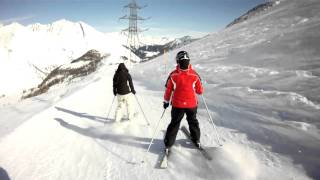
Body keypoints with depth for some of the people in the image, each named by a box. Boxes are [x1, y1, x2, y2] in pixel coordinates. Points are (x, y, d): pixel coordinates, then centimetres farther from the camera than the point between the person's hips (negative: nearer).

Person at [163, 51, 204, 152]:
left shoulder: (173, 75, -15)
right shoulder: (194, 75, -14)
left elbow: (168, 90, -6)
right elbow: (200, 91, -5)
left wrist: (166, 101, 8)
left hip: (177, 105, 0)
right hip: (192, 104, 1)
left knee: (174, 123, 15)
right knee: (193, 121, 24)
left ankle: (168, 144, 19)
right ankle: (196, 140, 39)